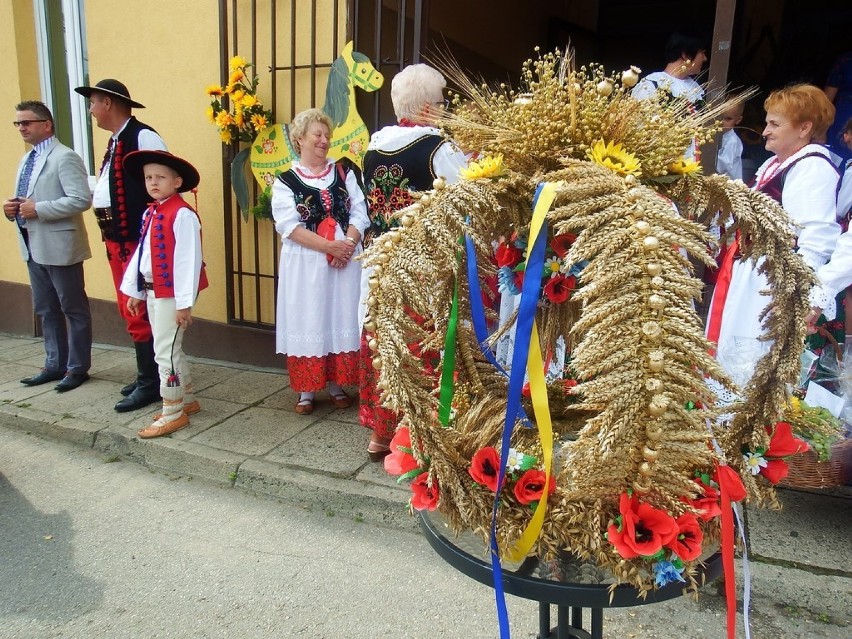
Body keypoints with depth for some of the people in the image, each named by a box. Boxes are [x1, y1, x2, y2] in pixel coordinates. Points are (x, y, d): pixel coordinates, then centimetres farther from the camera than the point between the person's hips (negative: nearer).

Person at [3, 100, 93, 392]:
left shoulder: (65, 157, -10)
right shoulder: (26, 160, 18)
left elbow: (82, 200, -21)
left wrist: (38, 209, -21)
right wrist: (12, 208, 3)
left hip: (59, 247, -9)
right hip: (34, 248, 9)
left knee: (74, 310, 2)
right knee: (46, 310, 15)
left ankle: (77, 368, 12)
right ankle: (55, 365, 25)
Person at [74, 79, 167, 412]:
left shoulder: (143, 137, -14)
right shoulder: (115, 141, 15)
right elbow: (107, 186, 18)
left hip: (138, 239, -10)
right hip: (115, 239, 10)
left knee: (138, 313, -4)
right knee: (128, 311, 15)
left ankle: (150, 384, 9)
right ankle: (148, 375, 28)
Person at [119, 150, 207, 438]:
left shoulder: (182, 214, -16)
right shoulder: (150, 213, 11)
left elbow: (188, 260, -19)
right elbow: (141, 252, 16)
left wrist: (184, 302, -19)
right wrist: (135, 291, 16)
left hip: (172, 293, -9)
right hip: (152, 291, 9)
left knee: (165, 351, -3)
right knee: (169, 349, 17)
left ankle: (173, 412, 9)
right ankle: (187, 400, 31)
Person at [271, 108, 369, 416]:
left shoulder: (344, 172, 11)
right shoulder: (286, 181, 2)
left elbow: (359, 213, 4)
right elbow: (289, 225, -10)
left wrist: (347, 244, -14)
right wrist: (329, 246, -18)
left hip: (345, 258, 3)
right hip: (306, 263, -2)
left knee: (341, 318, 6)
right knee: (308, 320, 2)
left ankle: (337, 385, 19)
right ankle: (306, 391, 13)